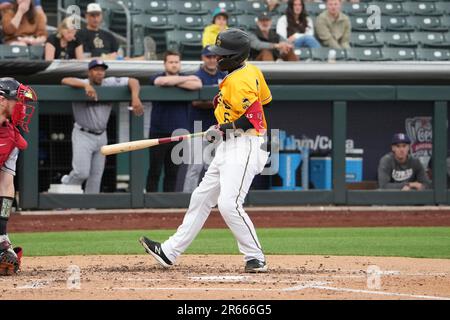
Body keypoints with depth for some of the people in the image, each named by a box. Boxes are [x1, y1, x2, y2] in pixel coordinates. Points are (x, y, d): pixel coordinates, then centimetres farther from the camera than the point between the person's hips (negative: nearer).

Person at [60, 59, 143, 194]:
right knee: (82, 172, -13)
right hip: (83, 135, -4)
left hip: (101, 136, 4)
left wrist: (135, 97, -28)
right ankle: (66, 182, 19)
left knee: (96, 176, 9)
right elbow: (65, 81, -31)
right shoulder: (82, 84, -13)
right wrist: (86, 85, -47)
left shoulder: (110, 84, -3)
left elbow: (133, 81, -7)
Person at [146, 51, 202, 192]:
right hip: (158, 132, -2)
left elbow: (197, 85, -13)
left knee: (172, 172, 6)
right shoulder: (156, 78, 3)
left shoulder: (185, 77, 9)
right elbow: (163, 81, -22)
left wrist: (175, 83, -12)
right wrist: (187, 79, -10)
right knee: (155, 171, -2)